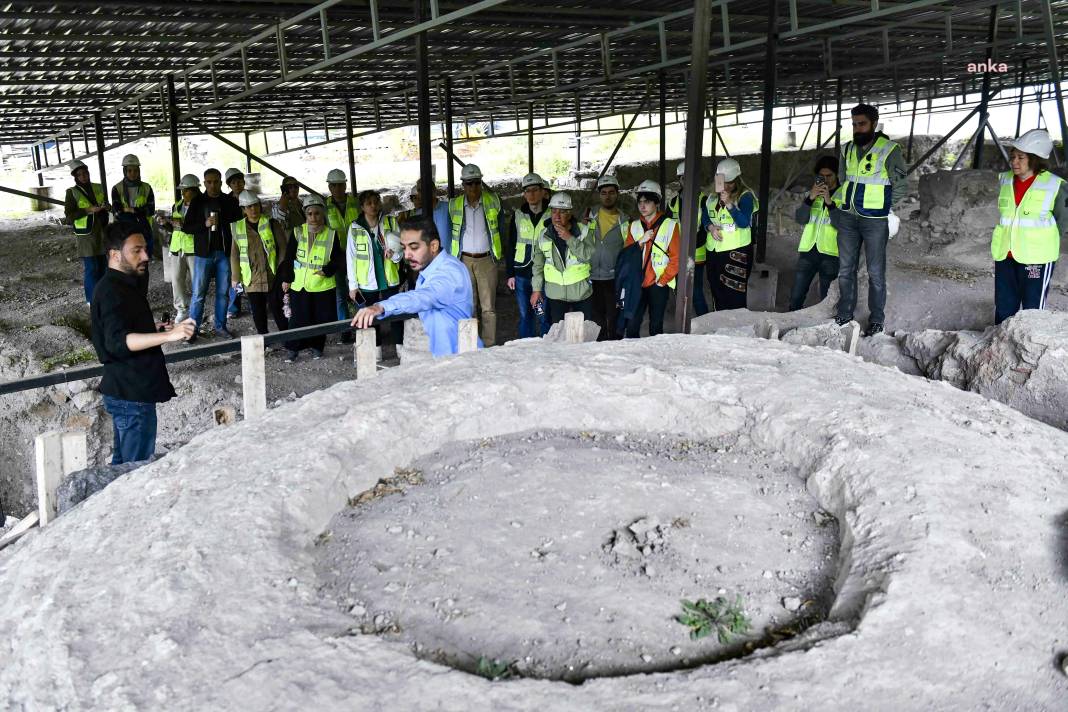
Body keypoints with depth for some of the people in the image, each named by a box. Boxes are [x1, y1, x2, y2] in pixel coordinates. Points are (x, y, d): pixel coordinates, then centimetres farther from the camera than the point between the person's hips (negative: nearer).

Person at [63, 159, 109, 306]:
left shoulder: (98, 188, 10)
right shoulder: (72, 192, -5)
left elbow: (106, 205, 23)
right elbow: (69, 215, -10)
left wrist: (106, 207, -1)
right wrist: (88, 210, -19)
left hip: (102, 232, 5)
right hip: (86, 235, -5)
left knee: (103, 265, 11)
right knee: (90, 268, -5)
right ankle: (92, 299, 3)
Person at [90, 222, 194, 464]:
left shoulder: (126, 286, 14)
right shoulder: (112, 292, -18)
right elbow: (118, 341, -34)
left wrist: (154, 329, 41)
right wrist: (169, 335, -43)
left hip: (128, 392, 11)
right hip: (131, 395, -11)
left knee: (123, 463, 17)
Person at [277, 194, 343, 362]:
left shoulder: (331, 234, -2)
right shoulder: (297, 232, 0)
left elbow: (338, 259, 0)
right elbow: (288, 258, 5)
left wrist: (327, 270, -15)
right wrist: (286, 279, 3)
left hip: (323, 285, 0)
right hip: (299, 285, 0)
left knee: (322, 318, 6)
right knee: (298, 318, 0)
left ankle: (317, 347, 25)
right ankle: (292, 349, 13)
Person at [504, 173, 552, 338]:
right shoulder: (518, 216, 7)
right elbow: (510, 246, 11)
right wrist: (510, 274, 5)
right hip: (521, 274, 3)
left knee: (544, 316, -2)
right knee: (525, 316, 9)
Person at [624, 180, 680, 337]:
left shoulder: (670, 225, -3)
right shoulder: (634, 226, 11)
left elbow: (676, 258, -5)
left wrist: (662, 281, -8)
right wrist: (640, 242, -10)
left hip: (658, 284, -3)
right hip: (637, 283, 3)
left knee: (656, 327, 2)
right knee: (632, 326, -1)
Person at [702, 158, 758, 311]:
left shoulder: (745, 196, -7)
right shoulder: (713, 196, 11)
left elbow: (744, 222, -18)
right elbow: (704, 216, 13)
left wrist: (729, 204, -29)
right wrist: (710, 226, -9)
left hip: (736, 252, -6)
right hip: (714, 251, 6)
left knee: (734, 298, -9)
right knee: (717, 292, 13)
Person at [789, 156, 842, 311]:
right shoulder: (812, 194, 14)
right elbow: (799, 219, 2)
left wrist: (829, 202, -20)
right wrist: (810, 198, -13)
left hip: (830, 253, -4)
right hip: (808, 251, 4)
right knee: (796, 297, 3)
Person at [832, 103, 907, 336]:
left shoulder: (889, 150, -9)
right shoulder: (847, 150, 8)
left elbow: (901, 187, -4)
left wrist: (882, 207, -2)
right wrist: (846, 204, 14)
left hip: (875, 220, -5)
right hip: (847, 218, 5)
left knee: (876, 272, 1)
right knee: (845, 269, 10)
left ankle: (877, 319, 11)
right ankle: (844, 314, 20)